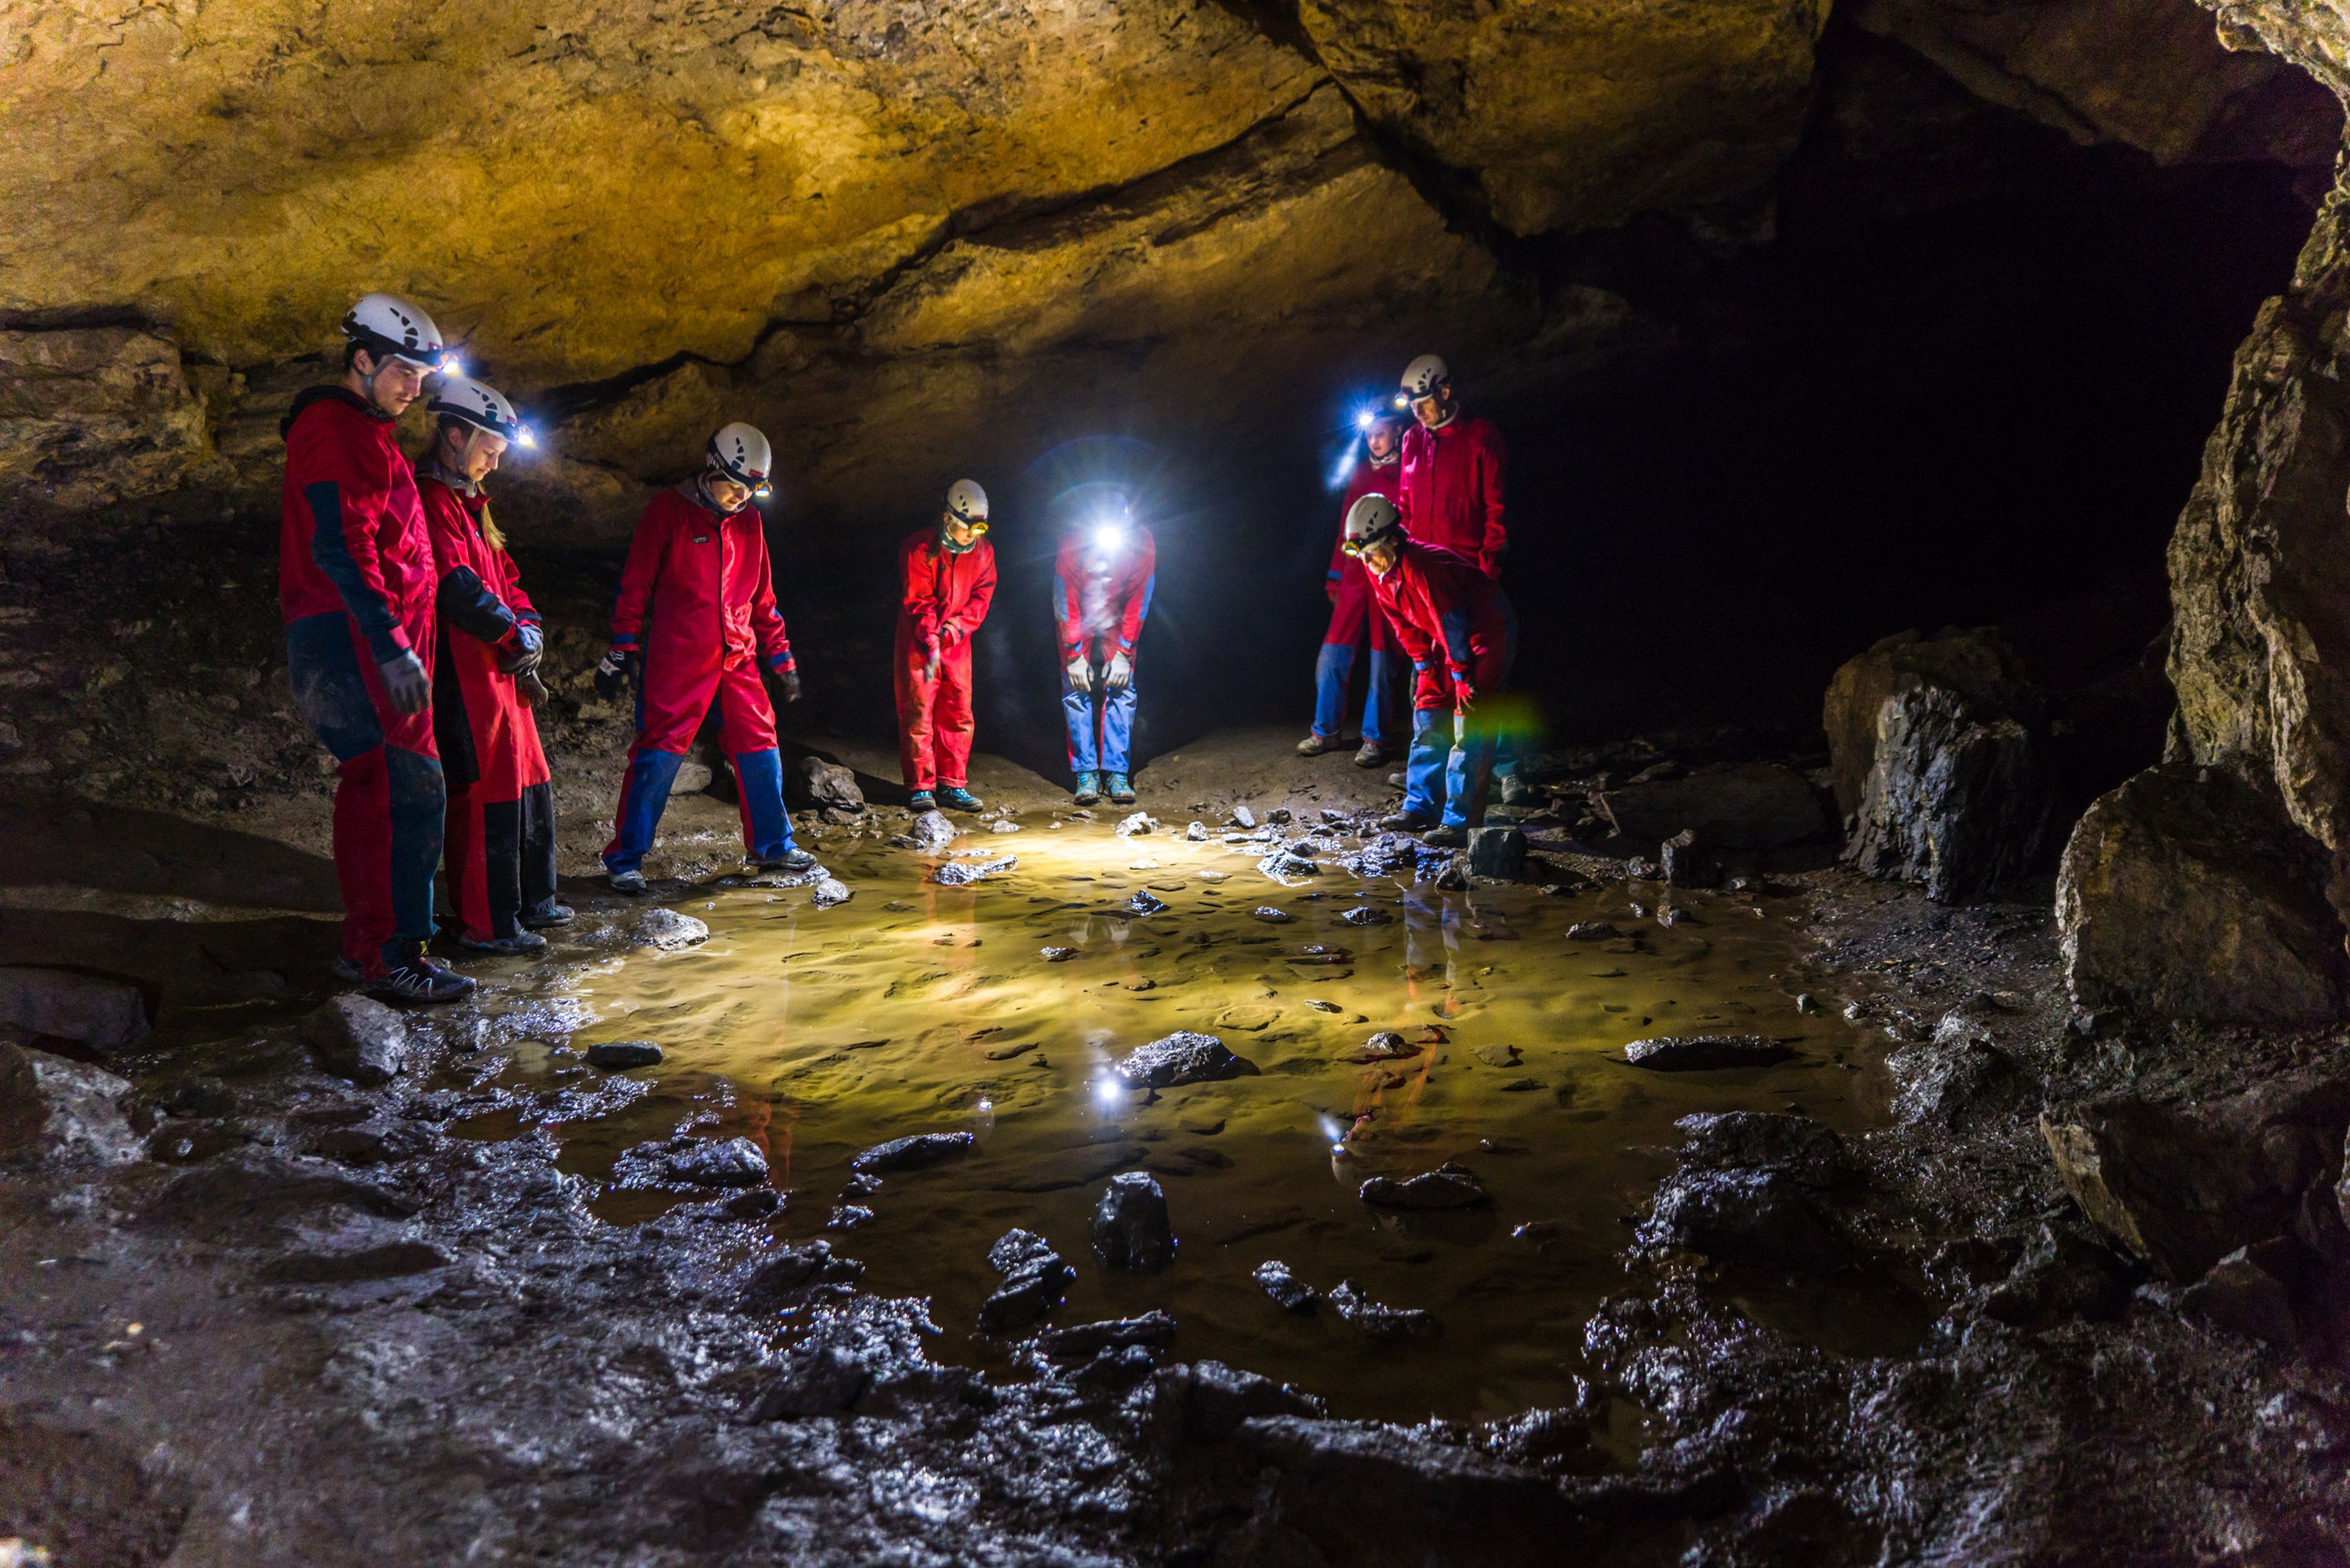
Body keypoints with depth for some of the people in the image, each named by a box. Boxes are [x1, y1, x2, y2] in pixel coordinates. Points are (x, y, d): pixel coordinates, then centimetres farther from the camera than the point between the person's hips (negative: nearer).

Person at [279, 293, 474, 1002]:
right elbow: (339, 547, -19)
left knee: (372, 791, 12)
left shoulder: (366, 433, 23)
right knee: (411, 789, -14)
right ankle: (394, 956, -12)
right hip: (353, 638, -11)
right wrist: (391, 647, -25)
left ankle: (365, 945, 19)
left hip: (368, 641, 11)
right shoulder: (331, 428, -10)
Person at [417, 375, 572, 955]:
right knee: (486, 791, -8)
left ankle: (531, 902, 26)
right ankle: (486, 925, -2)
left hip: (501, 668, 11)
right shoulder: (432, 501, -11)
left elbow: (505, 578, 21)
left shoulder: (469, 504, 22)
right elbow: (457, 586, -21)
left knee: (530, 786, 15)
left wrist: (528, 628, 3)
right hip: (464, 671, -11)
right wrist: (514, 636, -12)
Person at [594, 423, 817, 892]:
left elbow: (762, 597, 19)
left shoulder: (749, 521, 13)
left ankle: (771, 845, 20)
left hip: (737, 656, 5)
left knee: (759, 747, 6)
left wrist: (780, 657, 17)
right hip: (676, 656, -5)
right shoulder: (669, 510, -3)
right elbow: (634, 585, -3)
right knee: (659, 753, -6)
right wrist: (622, 652, -8)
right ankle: (625, 860, 2)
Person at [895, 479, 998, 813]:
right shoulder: (919, 549, -15)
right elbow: (917, 602, -17)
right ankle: (921, 786, 1)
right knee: (918, 711, -5)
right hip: (918, 642, -4)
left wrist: (951, 631, -17)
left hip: (957, 643, 4)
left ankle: (952, 785, 11)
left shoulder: (983, 551, -1)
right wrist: (931, 643, -27)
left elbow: (981, 598, -3)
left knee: (958, 712, 4)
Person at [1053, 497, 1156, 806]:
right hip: (1077, 622, -1)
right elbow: (1065, 604, -19)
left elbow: (1138, 603, -15)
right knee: (1076, 691, -10)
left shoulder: (1142, 544, -25)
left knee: (1121, 691, -10)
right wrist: (1074, 657, -18)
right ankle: (1086, 775, -6)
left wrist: (1123, 653, -16)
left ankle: (1117, 773, -6)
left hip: (1117, 623, 1)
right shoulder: (1072, 546, -28)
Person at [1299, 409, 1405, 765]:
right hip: (1355, 573, 5)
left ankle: (1375, 739, 6)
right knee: (1333, 654, 2)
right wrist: (1336, 573, 16)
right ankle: (1326, 732, 13)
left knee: (1383, 658, -2)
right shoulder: (1361, 472, 16)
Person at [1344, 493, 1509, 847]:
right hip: (1445, 640, 9)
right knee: (1428, 719, 8)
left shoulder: (1423, 565, -30)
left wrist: (1462, 679, -21)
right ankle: (1420, 807, 16)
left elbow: (1452, 622, -26)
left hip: (1484, 638, -9)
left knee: (1468, 728, -13)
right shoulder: (1380, 572, -3)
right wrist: (1424, 666, 4)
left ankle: (1459, 821, -14)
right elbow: (1405, 625, 8)